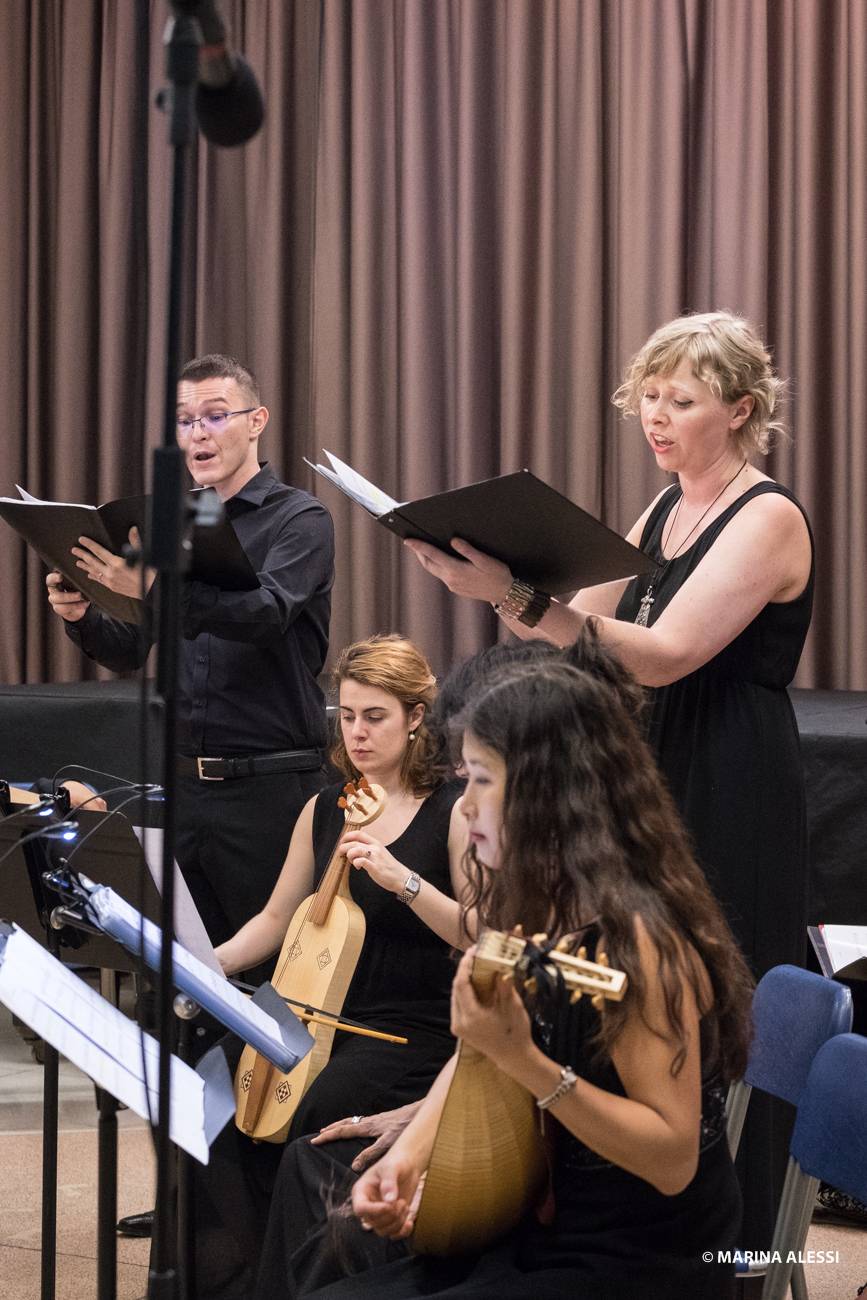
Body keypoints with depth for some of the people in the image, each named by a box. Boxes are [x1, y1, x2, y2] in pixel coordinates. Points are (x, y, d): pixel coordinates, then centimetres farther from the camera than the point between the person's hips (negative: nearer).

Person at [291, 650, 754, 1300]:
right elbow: (477, 1052, 18)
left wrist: (523, 1060, -32)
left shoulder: (634, 937, -22)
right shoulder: (536, 912, 3)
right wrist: (408, 1156, 1)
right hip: (543, 1234, 8)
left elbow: (673, 1159, -24)